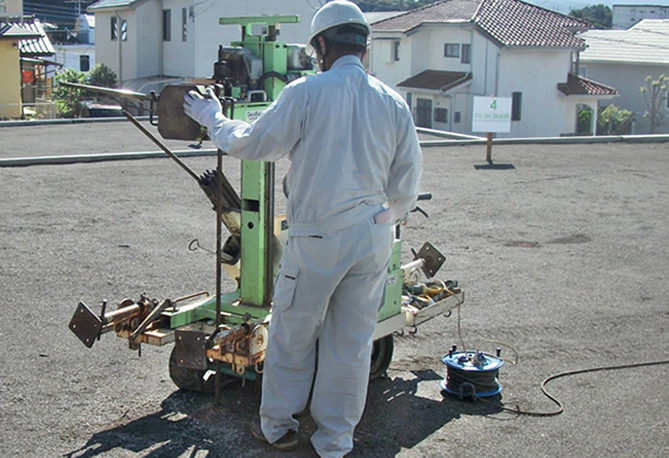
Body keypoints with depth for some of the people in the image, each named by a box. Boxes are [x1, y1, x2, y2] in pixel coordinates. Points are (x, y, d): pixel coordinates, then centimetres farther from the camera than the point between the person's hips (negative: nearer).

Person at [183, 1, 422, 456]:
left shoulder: (305, 93, -10)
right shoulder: (393, 102, 2)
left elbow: (252, 144, -2)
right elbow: (408, 181, 7)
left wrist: (213, 118, 16)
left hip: (317, 238, -4)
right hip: (373, 240, 4)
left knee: (293, 333, 14)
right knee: (352, 342, 12)